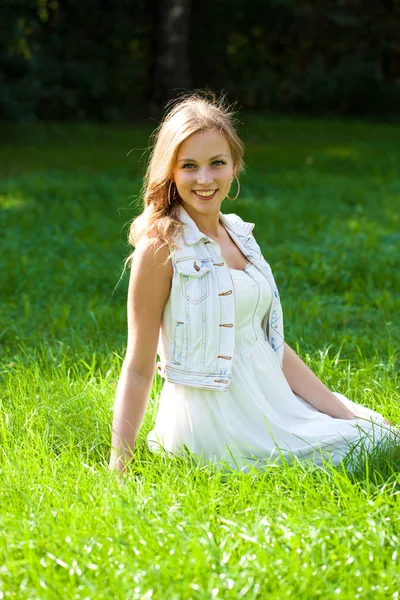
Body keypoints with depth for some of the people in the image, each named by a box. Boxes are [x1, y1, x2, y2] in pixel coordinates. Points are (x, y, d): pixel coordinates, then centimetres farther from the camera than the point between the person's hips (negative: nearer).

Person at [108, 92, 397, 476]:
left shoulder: (238, 234, 10)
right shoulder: (162, 246, -12)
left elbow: (271, 344, 13)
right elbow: (138, 368, -13)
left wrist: (343, 412, 8)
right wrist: (117, 471, -17)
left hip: (272, 409, 8)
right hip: (215, 426, -7)